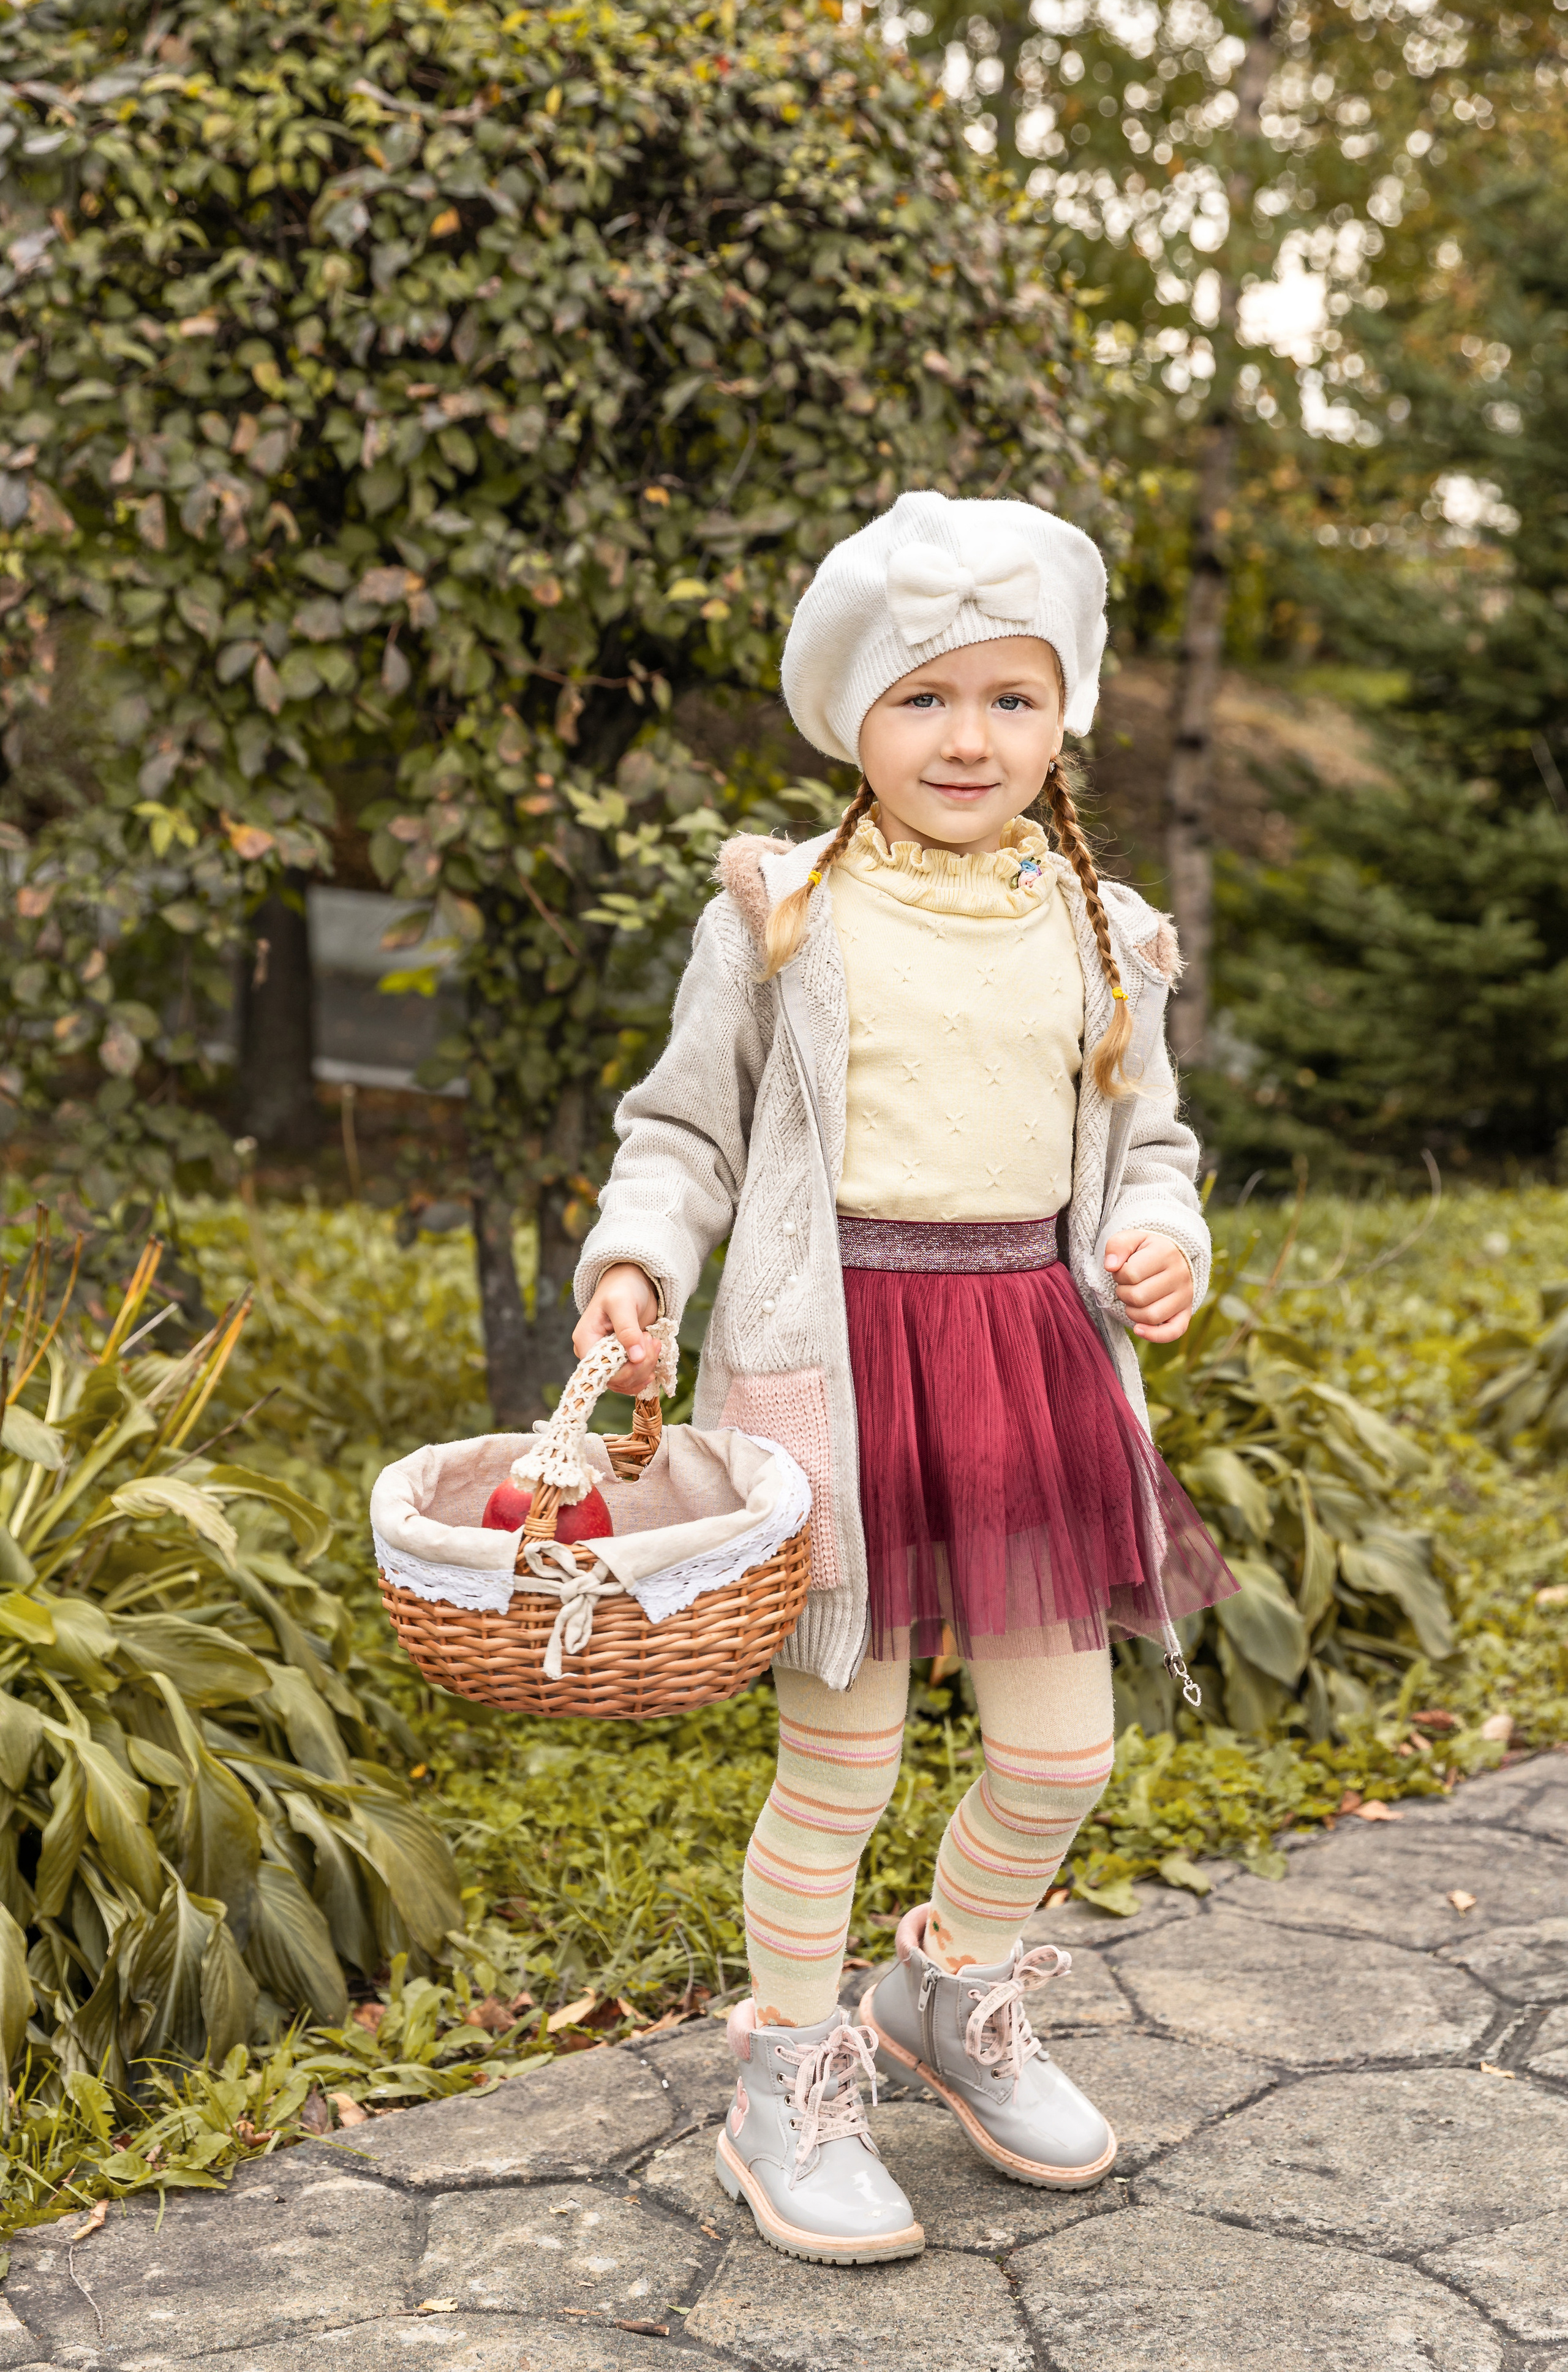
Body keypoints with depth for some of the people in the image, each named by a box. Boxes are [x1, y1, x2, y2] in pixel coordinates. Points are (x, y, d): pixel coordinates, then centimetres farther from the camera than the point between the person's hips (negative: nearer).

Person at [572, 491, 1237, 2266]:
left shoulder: (1099, 933, 8)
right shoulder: (779, 912, -2)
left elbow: (1148, 1138, 16)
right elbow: (685, 1128, 4)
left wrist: (1163, 1243, -5)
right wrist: (637, 1260, -14)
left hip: (1036, 1349, 4)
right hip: (834, 1351, -4)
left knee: (1061, 1748, 10)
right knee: (839, 1758, 4)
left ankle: (955, 2001, 40)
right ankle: (790, 2090, 27)